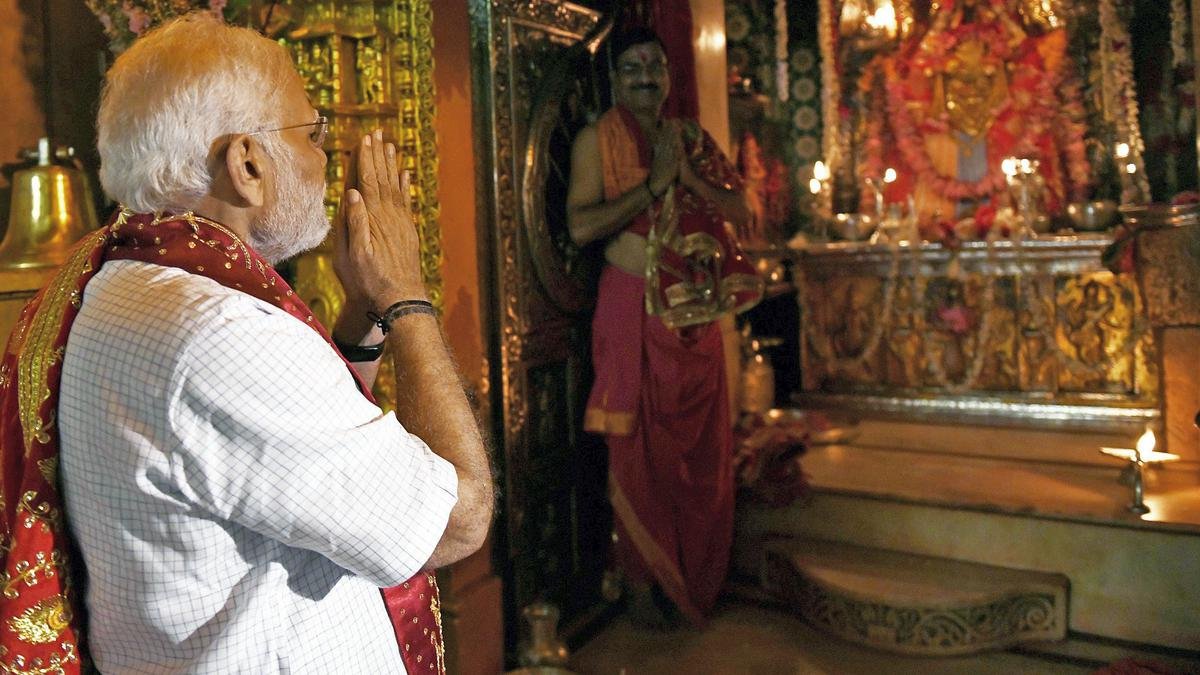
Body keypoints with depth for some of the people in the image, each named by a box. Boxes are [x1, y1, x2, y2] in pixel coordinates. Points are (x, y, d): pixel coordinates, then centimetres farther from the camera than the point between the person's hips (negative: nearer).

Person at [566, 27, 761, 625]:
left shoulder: (691, 139, 13)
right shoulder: (598, 139, -1)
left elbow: (740, 210, 5)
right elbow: (581, 225, -14)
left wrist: (687, 175, -10)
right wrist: (654, 184, -14)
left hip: (695, 313, 5)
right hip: (633, 307, -5)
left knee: (702, 446, 10)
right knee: (639, 447, 1)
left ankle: (695, 581, 26)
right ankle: (642, 582, 16)